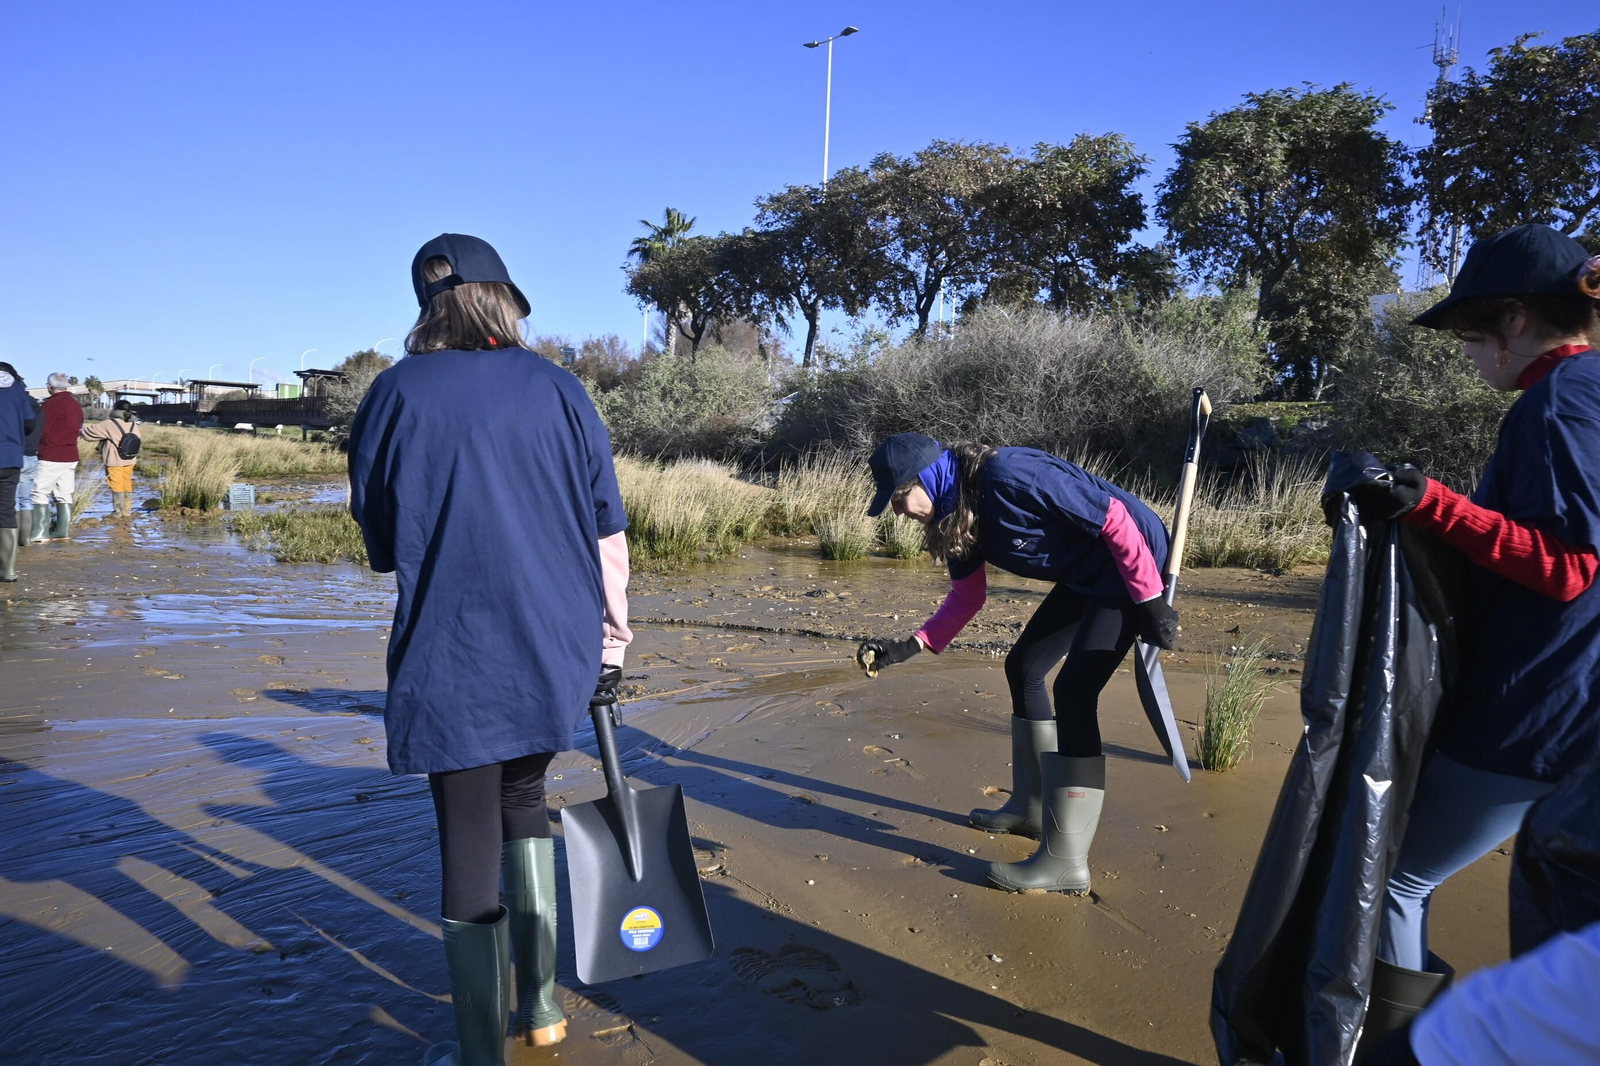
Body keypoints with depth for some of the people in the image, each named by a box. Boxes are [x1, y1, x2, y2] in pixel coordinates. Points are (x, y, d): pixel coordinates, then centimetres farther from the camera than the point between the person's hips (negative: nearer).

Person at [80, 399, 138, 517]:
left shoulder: (109, 424, -15)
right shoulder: (133, 425, 4)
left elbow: (92, 431, -6)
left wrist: (79, 432, 12)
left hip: (114, 461, -6)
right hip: (129, 460, 6)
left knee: (117, 485, 0)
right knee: (127, 484, 11)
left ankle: (119, 511, 3)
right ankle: (127, 510, 15)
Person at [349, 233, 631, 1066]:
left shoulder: (395, 394, -4)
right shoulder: (558, 390, 1)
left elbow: (378, 541, 4)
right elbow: (609, 534, 1)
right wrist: (611, 643, 10)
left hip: (449, 661, -3)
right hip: (556, 654, 3)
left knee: (470, 849, 8)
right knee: (524, 802, 24)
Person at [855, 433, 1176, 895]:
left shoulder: (1009, 477, -31)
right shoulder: (954, 513, -3)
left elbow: (1115, 518, -26)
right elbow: (967, 596, 6)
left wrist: (1150, 600, -22)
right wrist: (911, 645, -6)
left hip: (1131, 564, -10)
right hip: (1084, 574, 10)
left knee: (1073, 690, -17)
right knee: (1023, 667, 14)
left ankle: (1065, 861, -10)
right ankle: (1032, 808, 27)